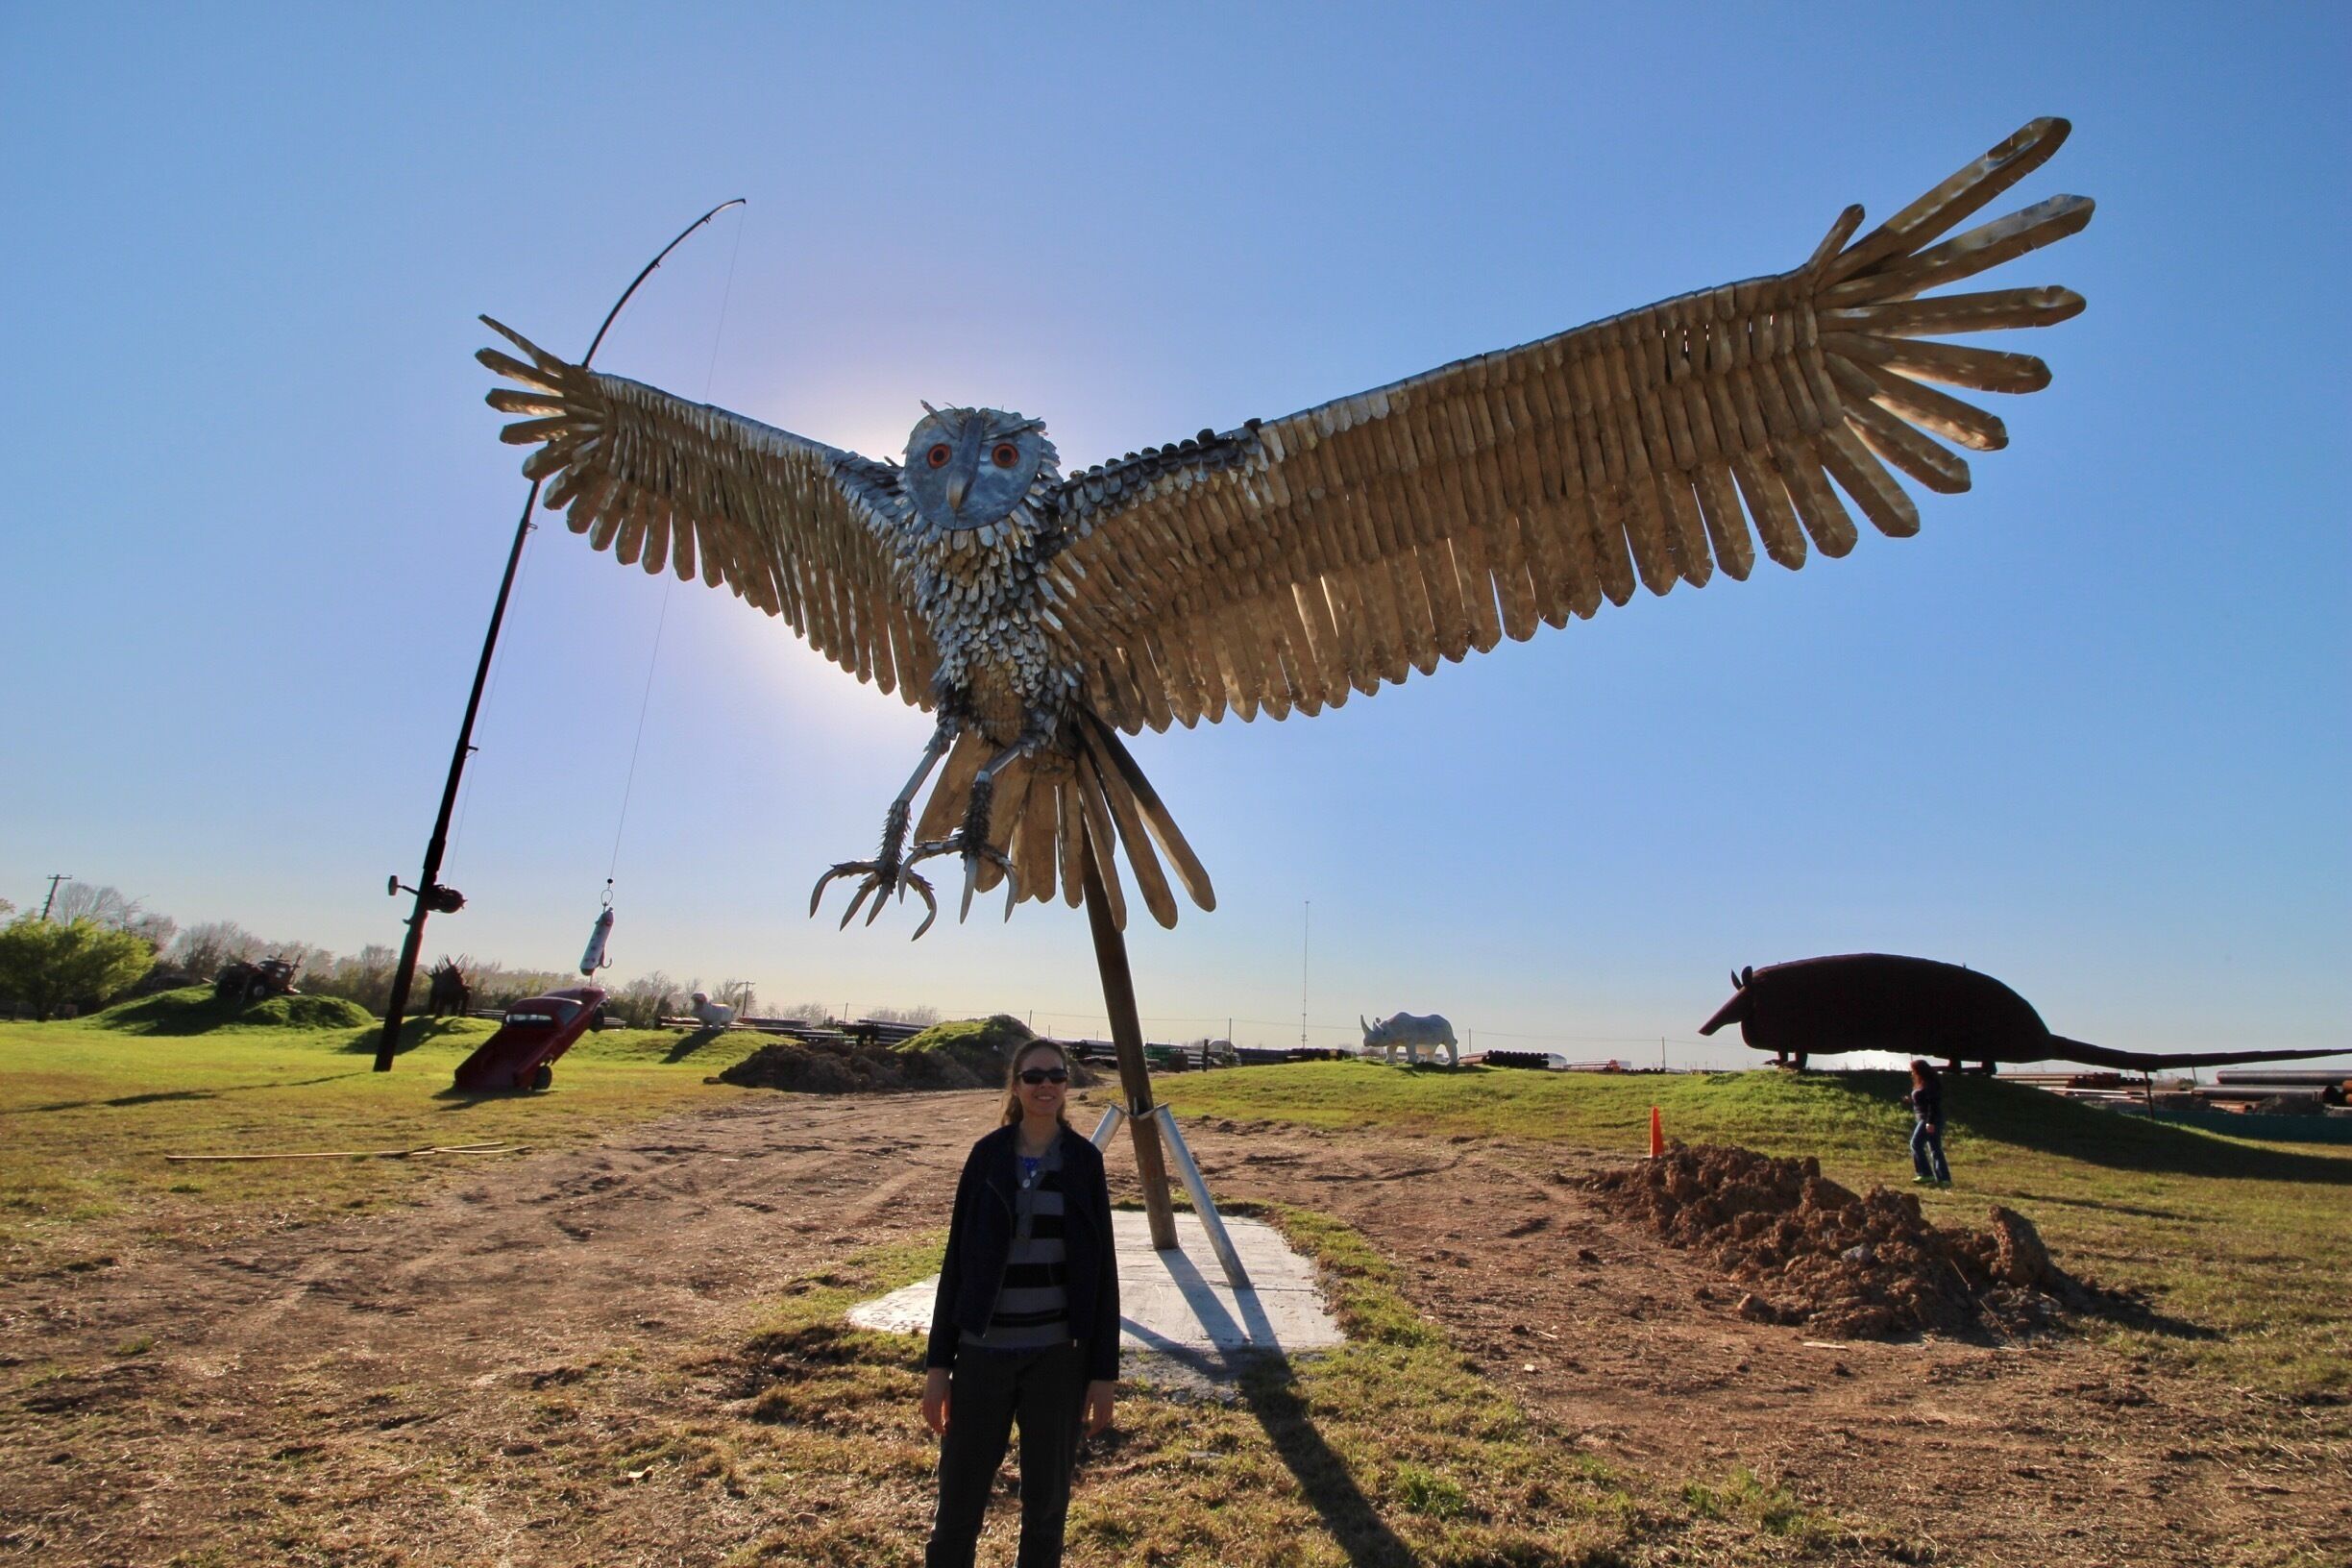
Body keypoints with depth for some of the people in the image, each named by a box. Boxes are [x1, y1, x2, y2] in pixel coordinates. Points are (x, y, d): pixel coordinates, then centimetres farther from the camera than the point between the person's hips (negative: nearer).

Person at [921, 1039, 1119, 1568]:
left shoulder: (1083, 1161, -3)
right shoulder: (988, 1156, -3)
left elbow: (1102, 1270, 0)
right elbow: (957, 1260, 1)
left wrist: (1104, 1370, -1)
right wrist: (938, 1362, -1)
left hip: (1056, 1355, 0)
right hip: (983, 1351, 0)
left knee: (1047, 1504, 13)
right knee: (958, 1505, 8)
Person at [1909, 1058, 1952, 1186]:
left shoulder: (1929, 1084, -14)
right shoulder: (1922, 1084, 16)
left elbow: (1933, 1104, -21)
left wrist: (1930, 1122, -24)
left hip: (1929, 1120, -10)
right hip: (1926, 1119, 10)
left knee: (1916, 1144, -10)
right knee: (1935, 1149, 9)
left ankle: (1926, 1174, -10)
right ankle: (1944, 1179, 9)